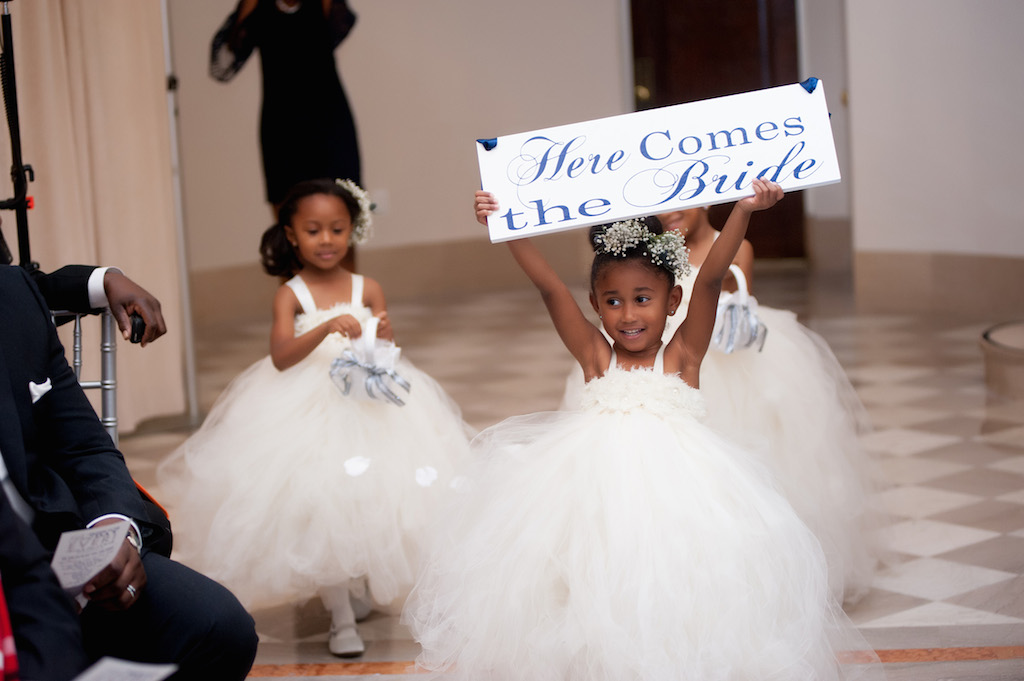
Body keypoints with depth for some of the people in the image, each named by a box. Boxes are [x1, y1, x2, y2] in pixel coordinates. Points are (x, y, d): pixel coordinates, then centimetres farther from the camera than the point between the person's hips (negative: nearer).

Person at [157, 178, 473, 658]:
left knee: (371, 500, -2)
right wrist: (327, 328, -29)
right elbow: (282, 356, -15)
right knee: (321, 509, -9)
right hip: (307, 409, -2)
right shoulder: (291, 295, -1)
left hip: (368, 400, 2)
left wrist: (385, 338, -22)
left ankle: (364, 590, 24)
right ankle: (340, 618, 2)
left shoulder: (367, 290, 5)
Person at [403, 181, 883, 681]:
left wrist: (744, 211, -16)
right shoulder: (595, 356, 6)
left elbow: (710, 279, -7)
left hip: (673, 484, -1)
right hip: (598, 484, 1)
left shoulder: (682, 356, 3)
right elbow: (550, 288, 0)